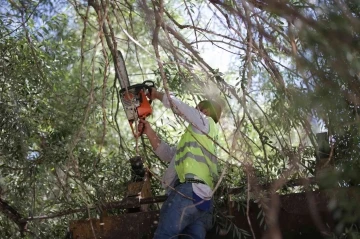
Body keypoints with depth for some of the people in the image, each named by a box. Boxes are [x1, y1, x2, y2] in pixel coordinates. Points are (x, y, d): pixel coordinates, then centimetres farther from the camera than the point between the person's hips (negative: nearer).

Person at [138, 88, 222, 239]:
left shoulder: (205, 123, 15)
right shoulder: (194, 140, 38)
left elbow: (175, 104, 10)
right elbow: (165, 153, 33)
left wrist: (157, 94, 27)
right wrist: (149, 132, 26)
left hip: (189, 190, -9)